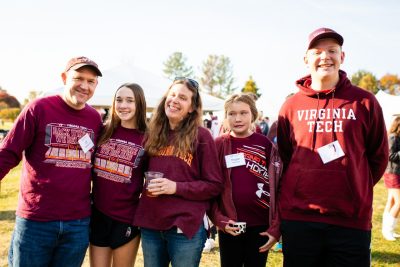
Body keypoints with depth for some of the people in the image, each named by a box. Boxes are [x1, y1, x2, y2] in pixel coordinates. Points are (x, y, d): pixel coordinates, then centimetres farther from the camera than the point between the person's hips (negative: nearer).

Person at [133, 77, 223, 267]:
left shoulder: (201, 136, -6)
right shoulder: (153, 134, 8)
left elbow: (214, 185, -7)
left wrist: (177, 187, -17)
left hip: (185, 227, -4)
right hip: (150, 225, 5)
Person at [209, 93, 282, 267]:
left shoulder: (266, 145, -2)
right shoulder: (218, 146, 0)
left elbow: (276, 188, -2)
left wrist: (275, 227, -6)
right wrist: (219, 220, -11)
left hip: (261, 227, 0)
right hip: (229, 227, 0)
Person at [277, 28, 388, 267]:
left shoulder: (364, 102, 1)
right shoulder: (291, 106, 4)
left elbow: (378, 157, 8)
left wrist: (355, 190, 8)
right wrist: (303, 191, 10)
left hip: (352, 220, -1)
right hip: (298, 218, 1)